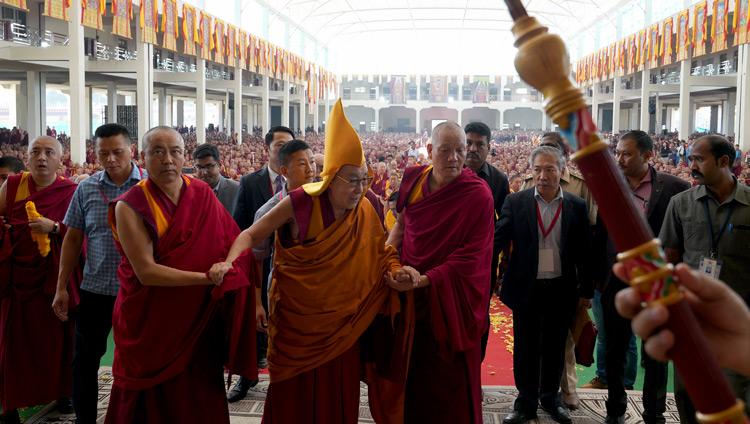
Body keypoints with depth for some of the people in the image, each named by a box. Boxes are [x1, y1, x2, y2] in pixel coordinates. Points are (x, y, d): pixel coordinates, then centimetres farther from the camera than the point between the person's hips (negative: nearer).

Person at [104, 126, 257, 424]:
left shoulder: (202, 195, 1)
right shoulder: (130, 207, -11)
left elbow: (234, 243, 5)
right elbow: (145, 271, -18)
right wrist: (208, 277, -22)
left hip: (198, 319, 3)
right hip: (150, 321, -3)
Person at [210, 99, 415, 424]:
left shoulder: (365, 213, -3)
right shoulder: (300, 203, -15)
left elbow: (379, 254, 3)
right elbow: (251, 235, -10)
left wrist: (396, 270, -19)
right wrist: (228, 263, -27)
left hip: (342, 322, 3)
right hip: (296, 320, -3)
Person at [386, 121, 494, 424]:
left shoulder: (478, 194, -14)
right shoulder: (413, 178, 0)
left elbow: (471, 255, -18)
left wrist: (424, 280, -25)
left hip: (450, 299, -4)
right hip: (410, 290, 4)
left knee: (449, 379, 8)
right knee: (412, 374, 15)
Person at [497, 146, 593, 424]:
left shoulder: (577, 206, 0)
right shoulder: (515, 202, -3)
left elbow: (584, 252, 3)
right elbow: (499, 239, -8)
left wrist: (586, 290, 4)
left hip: (561, 289, 1)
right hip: (525, 287, -1)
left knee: (554, 349, 14)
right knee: (525, 349, 10)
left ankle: (551, 398, 33)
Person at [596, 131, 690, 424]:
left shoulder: (675, 187, -7)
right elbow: (600, 233, 8)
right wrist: (598, 274, 4)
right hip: (616, 284, 3)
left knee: (655, 355, 11)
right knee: (615, 350, 14)